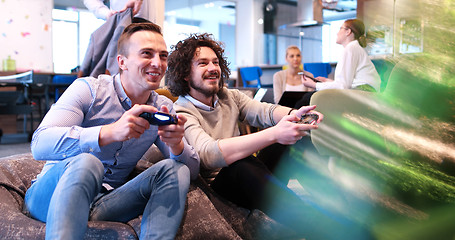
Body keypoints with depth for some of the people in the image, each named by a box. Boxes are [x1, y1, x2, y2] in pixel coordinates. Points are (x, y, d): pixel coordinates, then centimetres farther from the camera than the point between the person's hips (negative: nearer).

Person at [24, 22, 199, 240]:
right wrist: (110, 132, -38)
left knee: (176, 169, -17)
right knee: (85, 163, -35)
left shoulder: (163, 108, 5)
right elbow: (40, 145, -23)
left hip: (106, 205, 4)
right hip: (52, 197, -3)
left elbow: (192, 170, 0)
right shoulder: (88, 89, -8)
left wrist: (177, 145, -25)